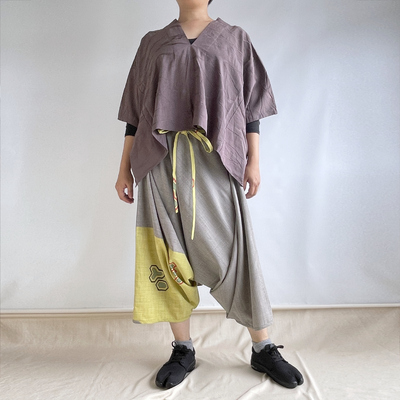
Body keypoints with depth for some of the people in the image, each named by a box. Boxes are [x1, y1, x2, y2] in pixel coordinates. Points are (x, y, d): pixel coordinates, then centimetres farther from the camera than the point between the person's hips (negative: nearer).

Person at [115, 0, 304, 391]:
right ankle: (183, 350, 17)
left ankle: (263, 348, 14)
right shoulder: (152, 43, 18)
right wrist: (124, 167, 8)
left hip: (216, 161, -1)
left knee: (232, 252, -2)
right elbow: (135, 112, 14)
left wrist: (253, 160, 0)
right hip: (161, 164, 2)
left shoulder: (235, 38, 16)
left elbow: (251, 106, 10)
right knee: (169, 253, 2)